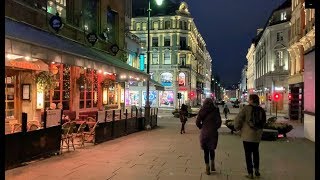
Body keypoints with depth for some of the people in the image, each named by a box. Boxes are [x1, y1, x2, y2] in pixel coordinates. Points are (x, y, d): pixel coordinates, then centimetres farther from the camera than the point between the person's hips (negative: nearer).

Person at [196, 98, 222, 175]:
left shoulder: (202, 111, -3)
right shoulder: (215, 110, -3)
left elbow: (197, 122, -6)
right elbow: (219, 122, -8)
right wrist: (215, 128, 8)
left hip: (204, 133, -1)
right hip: (213, 133, 1)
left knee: (206, 151, 8)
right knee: (212, 149, 21)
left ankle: (207, 168, 11)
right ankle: (212, 165, 18)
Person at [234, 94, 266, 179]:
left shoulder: (247, 108, -13)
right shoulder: (261, 110, 3)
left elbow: (238, 119, -17)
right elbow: (263, 122, 10)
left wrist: (237, 128, 0)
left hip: (247, 135, -5)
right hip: (257, 136, 5)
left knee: (248, 154, 3)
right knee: (255, 152, 21)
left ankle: (250, 173, 6)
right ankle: (256, 170, 28)